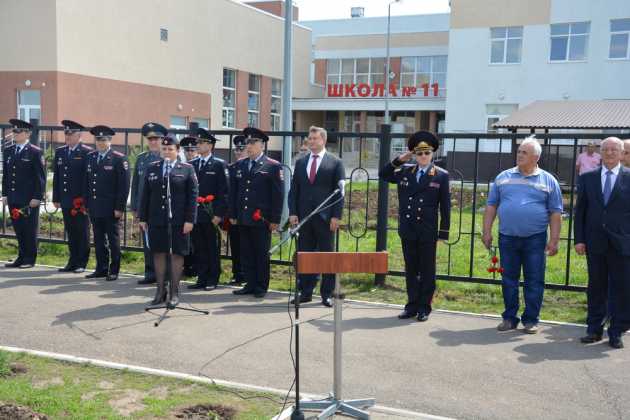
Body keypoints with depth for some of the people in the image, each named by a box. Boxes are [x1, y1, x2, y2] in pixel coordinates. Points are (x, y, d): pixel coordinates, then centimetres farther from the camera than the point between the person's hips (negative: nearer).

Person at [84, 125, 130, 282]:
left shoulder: (119, 158, -6)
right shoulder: (90, 157, 11)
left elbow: (124, 185, -9)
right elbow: (87, 182, 16)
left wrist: (119, 208, -13)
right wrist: (86, 204, 10)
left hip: (111, 209, -5)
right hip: (94, 208, 5)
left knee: (113, 240, 4)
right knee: (99, 240, 11)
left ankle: (114, 271, 12)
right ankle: (101, 269, 21)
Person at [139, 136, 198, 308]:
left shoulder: (187, 169, 0)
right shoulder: (152, 168, 10)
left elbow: (192, 196, -4)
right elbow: (145, 195, 11)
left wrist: (190, 220, -10)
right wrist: (143, 218, 6)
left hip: (178, 221, -3)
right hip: (156, 221, 3)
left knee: (177, 254, 3)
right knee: (158, 254, 7)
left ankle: (174, 292, 13)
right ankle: (160, 291, 18)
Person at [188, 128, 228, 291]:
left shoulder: (219, 165, -2)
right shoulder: (192, 165, 12)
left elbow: (224, 192, -6)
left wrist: (218, 214, -12)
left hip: (211, 215, -4)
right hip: (195, 214, 5)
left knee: (213, 249, 3)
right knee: (199, 249, 8)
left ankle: (212, 280, 12)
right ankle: (201, 279, 17)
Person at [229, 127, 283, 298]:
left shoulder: (273, 166, -3)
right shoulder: (240, 165, 13)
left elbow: (278, 194, -5)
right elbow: (233, 191, 16)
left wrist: (275, 219, -9)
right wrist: (233, 214, 10)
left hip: (262, 220, -5)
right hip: (243, 219, 5)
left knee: (262, 254, 3)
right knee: (246, 254, 8)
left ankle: (261, 287, 12)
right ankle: (250, 285, 18)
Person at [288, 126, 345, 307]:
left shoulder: (335, 162, 1)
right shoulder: (300, 162, 12)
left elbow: (339, 192, -2)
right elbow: (294, 189, 11)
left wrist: (336, 216, -9)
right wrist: (293, 212, 2)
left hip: (325, 217, -3)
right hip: (304, 216, 4)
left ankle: (327, 294, 9)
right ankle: (305, 292, 14)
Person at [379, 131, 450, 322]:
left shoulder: (441, 175, -2)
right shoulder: (404, 171, 7)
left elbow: (445, 206, -2)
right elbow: (383, 175, 14)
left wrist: (443, 233, -5)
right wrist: (398, 160, 1)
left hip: (428, 231, -3)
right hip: (407, 230, 3)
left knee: (427, 270, 6)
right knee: (411, 269, 11)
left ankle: (424, 308, 14)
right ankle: (412, 305, 20)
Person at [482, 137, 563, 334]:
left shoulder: (548, 180, 3)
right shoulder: (503, 177, 8)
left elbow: (555, 213, 2)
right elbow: (491, 206, 8)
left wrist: (554, 240, -5)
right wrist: (487, 232, 2)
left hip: (535, 239, -2)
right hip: (507, 237, 2)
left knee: (534, 281, 4)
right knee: (509, 280, 9)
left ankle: (531, 320, 15)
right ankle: (509, 318, 19)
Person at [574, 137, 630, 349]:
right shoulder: (587, 178, 7)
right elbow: (580, 210, 7)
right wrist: (579, 239, 1)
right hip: (595, 243, 2)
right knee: (596, 287, 10)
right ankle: (594, 329, 20)